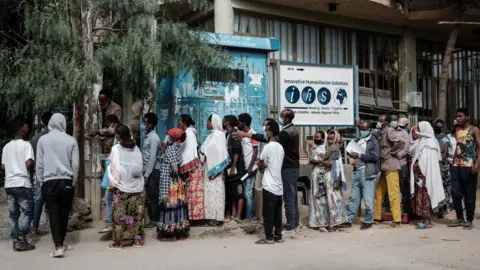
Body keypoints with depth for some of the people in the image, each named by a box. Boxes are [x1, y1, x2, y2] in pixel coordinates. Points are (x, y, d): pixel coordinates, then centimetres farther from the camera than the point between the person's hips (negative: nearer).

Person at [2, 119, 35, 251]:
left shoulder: (6, 146, 14)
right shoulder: (26, 144, -7)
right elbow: (29, 163, -17)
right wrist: (32, 170, 4)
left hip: (9, 184, 7)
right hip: (22, 184, -7)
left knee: (13, 214, 9)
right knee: (28, 212, 0)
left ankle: (16, 241, 10)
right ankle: (21, 241, -6)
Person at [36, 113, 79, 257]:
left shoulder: (43, 139, 0)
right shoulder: (71, 140, 1)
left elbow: (39, 163, 2)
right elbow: (75, 164, 2)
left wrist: (40, 180, 12)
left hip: (49, 181, -1)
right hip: (66, 181, 1)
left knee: (53, 213, -1)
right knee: (64, 213, 11)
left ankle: (58, 246, -10)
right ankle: (61, 244, 22)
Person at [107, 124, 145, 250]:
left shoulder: (116, 149, -7)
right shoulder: (136, 148, 2)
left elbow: (114, 168, -6)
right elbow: (139, 168, 0)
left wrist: (113, 182, 4)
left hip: (121, 187, -3)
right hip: (136, 186, 3)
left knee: (119, 215, 4)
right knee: (137, 214, 9)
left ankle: (118, 242, 9)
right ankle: (137, 240, 14)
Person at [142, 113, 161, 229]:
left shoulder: (153, 138, -14)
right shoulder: (147, 136, 13)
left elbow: (153, 158, -18)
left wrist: (147, 175, -18)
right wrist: (145, 173, 12)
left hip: (153, 171, -9)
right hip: (148, 170, 9)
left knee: (152, 197, -2)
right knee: (149, 197, 11)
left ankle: (154, 221, 5)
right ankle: (152, 219, 18)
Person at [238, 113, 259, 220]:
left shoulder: (252, 133, -9)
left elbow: (255, 151, -13)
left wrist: (250, 167, -18)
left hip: (250, 168, -8)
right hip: (244, 167, 8)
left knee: (248, 192, -6)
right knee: (247, 192, 10)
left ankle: (249, 217, 0)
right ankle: (252, 214, 17)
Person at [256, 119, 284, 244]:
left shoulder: (268, 147, -13)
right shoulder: (280, 147, 10)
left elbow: (260, 164, -5)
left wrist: (262, 168, 13)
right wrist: (266, 166, 6)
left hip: (269, 185, -7)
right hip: (278, 185, 7)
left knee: (268, 213, -1)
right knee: (277, 213, 11)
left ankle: (269, 237, 3)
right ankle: (278, 236, 14)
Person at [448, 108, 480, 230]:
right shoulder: (457, 131, 17)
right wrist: (453, 162, 14)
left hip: (469, 166, -5)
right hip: (456, 166, 5)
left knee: (469, 194, 0)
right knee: (455, 192, 2)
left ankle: (469, 220, 10)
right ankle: (460, 218, 15)